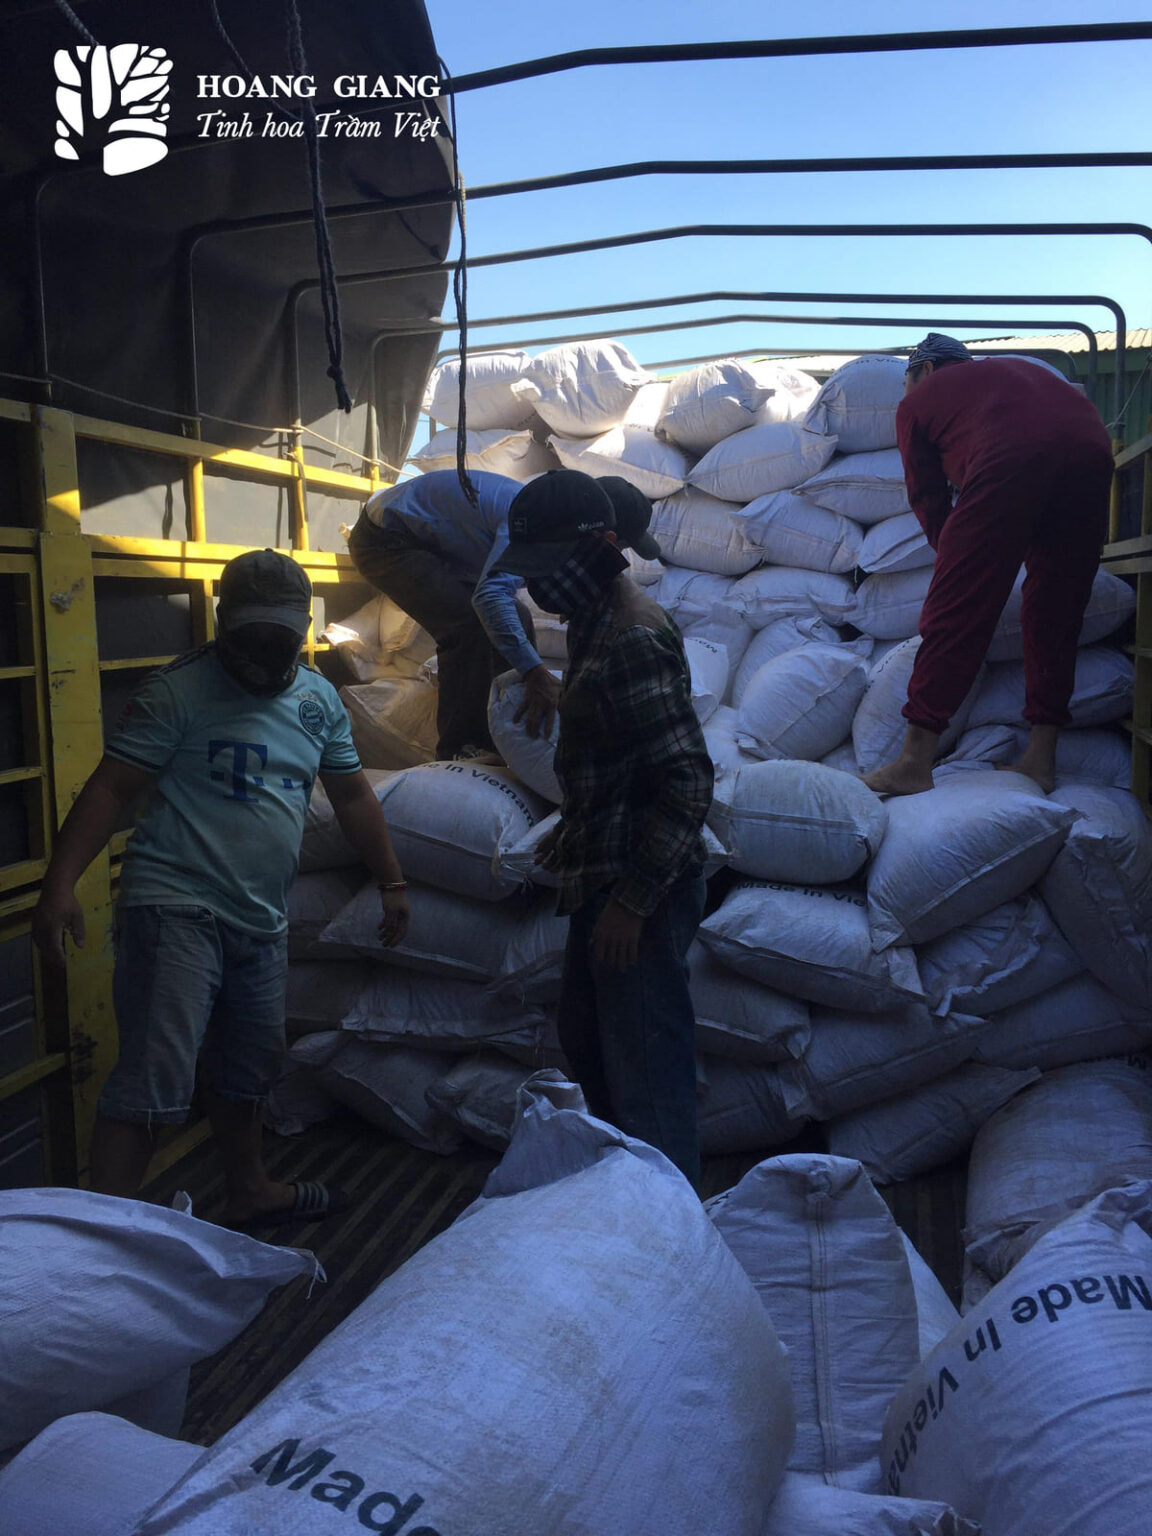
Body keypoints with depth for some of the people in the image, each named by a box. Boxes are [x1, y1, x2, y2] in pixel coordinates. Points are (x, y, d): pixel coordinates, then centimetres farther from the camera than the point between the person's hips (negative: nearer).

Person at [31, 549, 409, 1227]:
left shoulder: (320, 698, 10)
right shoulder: (178, 690, -10)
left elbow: (352, 794, 18)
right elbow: (109, 790, -13)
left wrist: (392, 882, 17)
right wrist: (60, 884, -23)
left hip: (261, 919, 7)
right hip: (176, 909, -7)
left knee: (249, 1068, 21)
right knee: (154, 1083, -13)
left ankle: (251, 1189, 40)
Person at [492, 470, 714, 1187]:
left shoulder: (634, 638, -20)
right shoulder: (596, 624, 12)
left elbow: (688, 779, -26)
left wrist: (632, 899, -25)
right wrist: (571, 834, 23)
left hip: (640, 889, -11)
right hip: (603, 877, 11)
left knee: (647, 1073, 1)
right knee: (587, 1043, 24)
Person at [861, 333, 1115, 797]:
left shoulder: (917, 400, 25)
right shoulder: (1016, 368, 39)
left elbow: (928, 498, 25)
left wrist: (953, 555, 40)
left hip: (1011, 461, -5)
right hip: (1092, 450, 6)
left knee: (955, 610, -3)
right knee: (1056, 613, 13)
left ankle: (915, 762, -5)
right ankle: (1041, 758, 15)